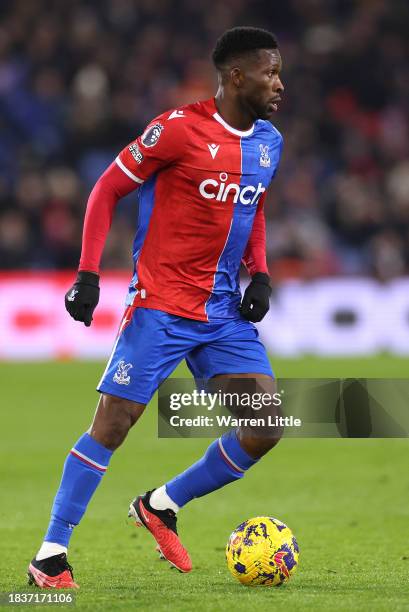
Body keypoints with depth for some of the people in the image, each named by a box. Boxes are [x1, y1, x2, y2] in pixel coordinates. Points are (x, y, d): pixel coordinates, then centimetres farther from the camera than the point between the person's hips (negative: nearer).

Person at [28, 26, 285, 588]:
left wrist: (259, 274, 8)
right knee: (114, 421, -9)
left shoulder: (268, 141, 8)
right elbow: (107, 190, -6)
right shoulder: (180, 128, -13)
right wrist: (88, 273, -13)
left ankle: (162, 506, 15)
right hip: (160, 304, -6)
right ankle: (51, 554, 1)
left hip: (224, 311, 6)